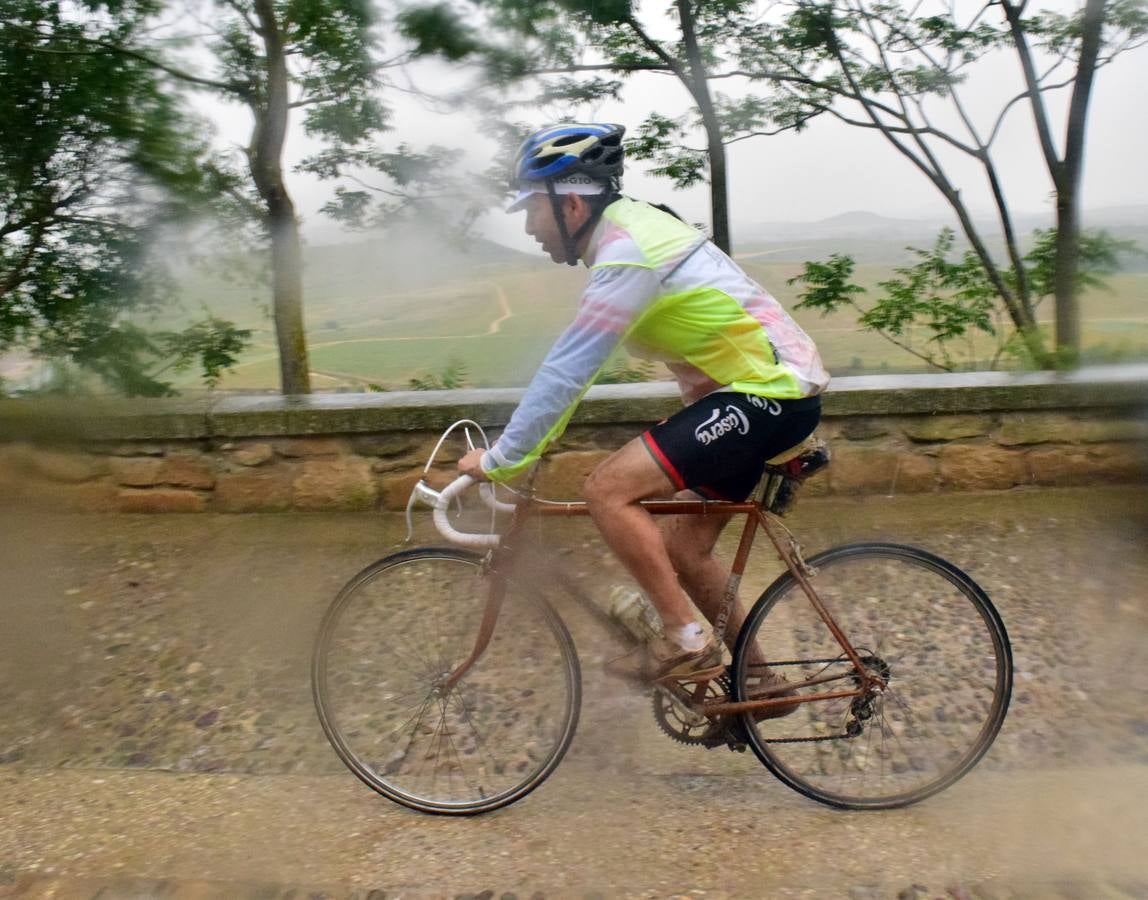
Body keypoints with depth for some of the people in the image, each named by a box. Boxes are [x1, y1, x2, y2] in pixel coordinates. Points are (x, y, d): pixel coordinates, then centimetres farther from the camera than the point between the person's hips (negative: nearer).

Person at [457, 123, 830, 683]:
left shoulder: (627, 250, -20)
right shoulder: (627, 229, 12)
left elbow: (569, 369, -22)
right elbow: (574, 360, 16)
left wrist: (500, 459, -14)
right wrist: (531, 442, 16)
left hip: (765, 393, -10)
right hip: (772, 386, 10)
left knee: (608, 489, -17)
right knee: (682, 549, 13)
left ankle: (685, 642, -5)